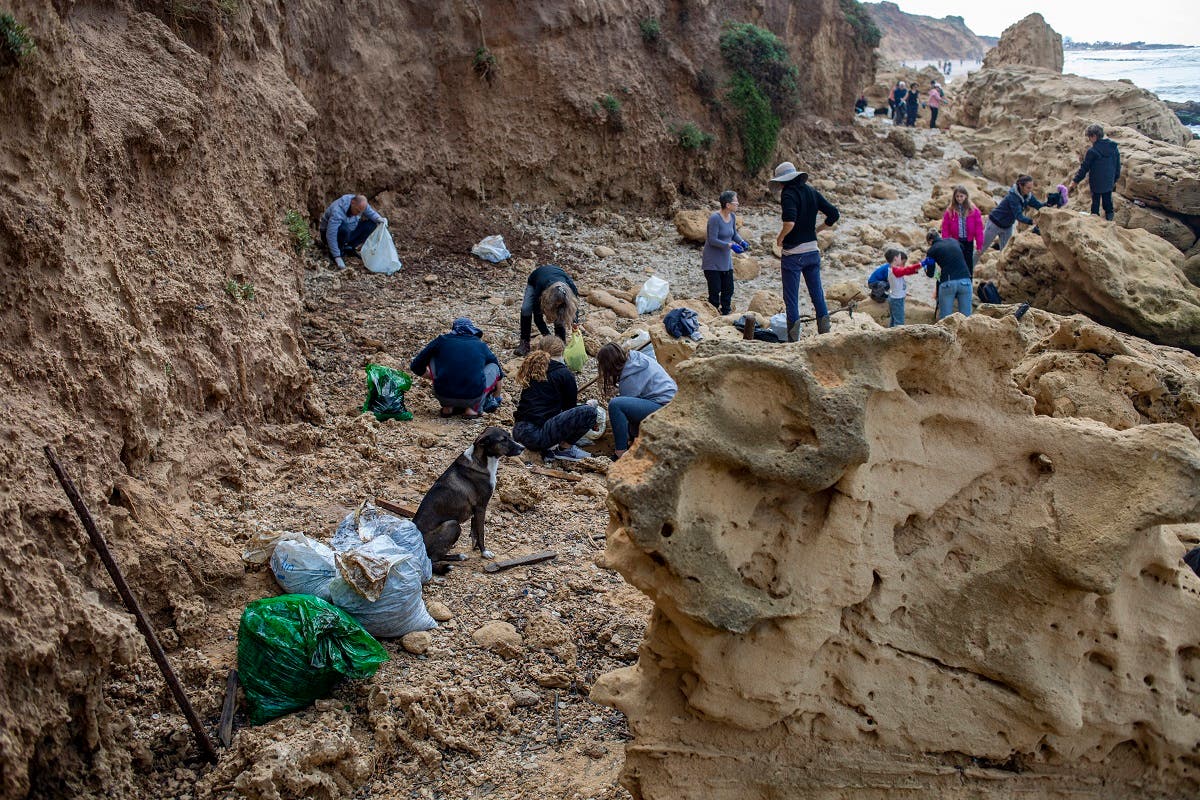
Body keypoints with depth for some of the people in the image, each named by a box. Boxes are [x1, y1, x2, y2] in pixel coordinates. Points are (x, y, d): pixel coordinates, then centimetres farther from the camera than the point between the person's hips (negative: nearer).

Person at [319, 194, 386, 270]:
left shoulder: (360, 203, -15)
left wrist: (379, 219, -21)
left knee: (371, 224, -9)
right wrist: (337, 258, -41)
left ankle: (349, 248, -1)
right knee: (344, 230, -40)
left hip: (348, 233, 7)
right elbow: (331, 236, -38)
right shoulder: (337, 211, -35)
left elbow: (371, 213, 4)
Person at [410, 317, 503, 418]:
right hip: (473, 397, 0)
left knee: (433, 358, 24)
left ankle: (447, 406, 16)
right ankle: (473, 407, 8)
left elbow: (416, 366, 19)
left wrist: (434, 376, 39)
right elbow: (499, 374, 33)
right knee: (493, 367, 24)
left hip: (443, 396, 0)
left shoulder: (442, 340, 13)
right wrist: (496, 399, 51)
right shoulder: (481, 345, 17)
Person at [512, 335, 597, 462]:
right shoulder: (564, 374, -1)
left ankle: (547, 447, 13)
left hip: (518, 432, 8)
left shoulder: (531, 369, 17)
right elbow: (570, 408, 8)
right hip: (539, 435, -8)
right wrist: (587, 405, 29)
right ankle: (564, 449, 3)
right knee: (588, 411, -8)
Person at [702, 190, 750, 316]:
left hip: (726, 260, 7)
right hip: (713, 262, -7)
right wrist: (730, 245, -28)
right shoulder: (715, 218, -21)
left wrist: (742, 242, -5)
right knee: (715, 291, -2)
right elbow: (712, 240, -22)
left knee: (728, 290, 9)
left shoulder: (732, 216, 1)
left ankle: (725, 314, 22)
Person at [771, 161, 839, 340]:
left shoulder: (788, 194, -14)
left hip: (793, 253, -7)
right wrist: (816, 230, 15)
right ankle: (825, 335, 14)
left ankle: (793, 340, 2)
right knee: (818, 295, 13)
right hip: (812, 250, 7)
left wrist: (780, 238, -12)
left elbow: (790, 222, -29)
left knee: (791, 300, 1)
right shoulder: (812, 192, 7)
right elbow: (834, 214, 7)